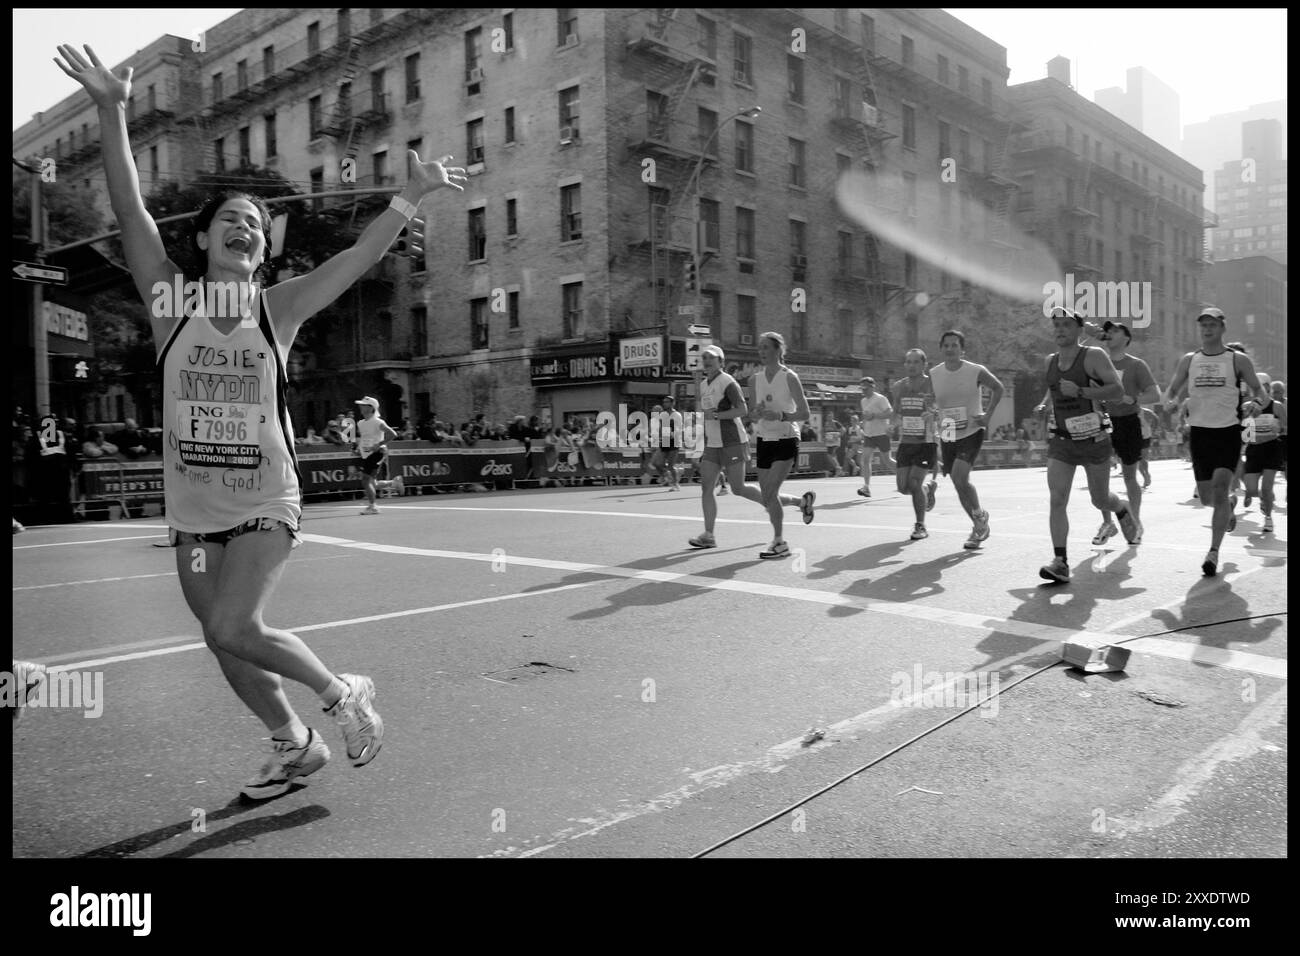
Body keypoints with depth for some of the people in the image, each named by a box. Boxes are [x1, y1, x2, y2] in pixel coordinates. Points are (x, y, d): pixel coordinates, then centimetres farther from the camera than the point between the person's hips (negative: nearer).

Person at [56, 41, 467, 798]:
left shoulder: (279, 308, -3)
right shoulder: (174, 300, -1)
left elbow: (364, 255, -8)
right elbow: (130, 211, -11)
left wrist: (414, 196, -15)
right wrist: (112, 111, -20)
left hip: (268, 504, -3)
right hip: (193, 508, 3)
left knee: (234, 630, -19)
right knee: (229, 649, 11)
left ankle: (341, 692, 7)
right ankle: (296, 748, 34)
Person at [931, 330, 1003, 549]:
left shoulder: (976, 372, -8)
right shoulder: (933, 375, -1)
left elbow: (998, 388, 8)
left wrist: (988, 415, -2)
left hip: (971, 433, -4)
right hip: (947, 436, 4)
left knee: (960, 478, -21)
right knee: (959, 484, 7)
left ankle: (980, 517, 3)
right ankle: (980, 527, 24)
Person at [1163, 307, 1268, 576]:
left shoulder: (1238, 360, 0)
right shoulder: (1188, 360, 7)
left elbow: (1258, 392, 7)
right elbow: (1172, 391, 14)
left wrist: (1254, 404, -16)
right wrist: (1170, 402, -10)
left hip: (1228, 432, -3)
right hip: (1199, 432, 3)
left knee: (1219, 490, -16)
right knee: (1206, 497, 8)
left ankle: (1213, 552, -10)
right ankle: (1230, 507, 46)